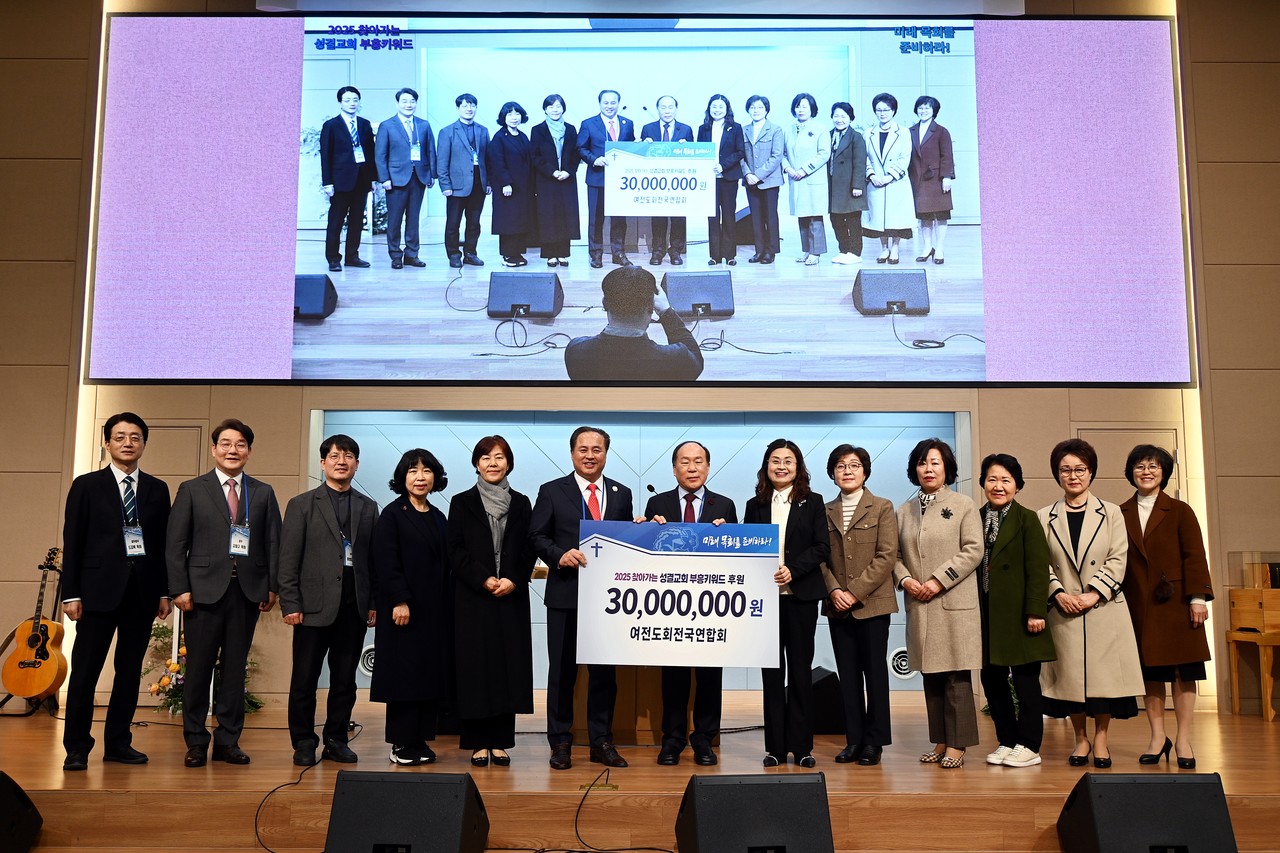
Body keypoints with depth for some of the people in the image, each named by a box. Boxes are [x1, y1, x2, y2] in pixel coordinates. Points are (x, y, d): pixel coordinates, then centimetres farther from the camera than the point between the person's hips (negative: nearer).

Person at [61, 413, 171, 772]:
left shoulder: (157, 489, 10)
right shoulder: (87, 485, 4)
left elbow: (164, 543, 8)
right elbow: (72, 542, 1)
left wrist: (164, 591, 4)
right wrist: (71, 593, -5)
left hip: (142, 591, 3)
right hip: (99, 589, -2)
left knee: (130, 670, 7)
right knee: (85, 670, -1)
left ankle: (118, 742, 17)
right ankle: (77, 747, 10)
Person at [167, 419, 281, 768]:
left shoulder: (263, 493, 11)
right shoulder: (192, 490, 5)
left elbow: (273, 543, 8)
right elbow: (175, 544, 1)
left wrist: (272, 587, 0)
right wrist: (180, 588, -7)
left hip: (248, 591, 2)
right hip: (204, 591, -2)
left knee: (235, 668, 7)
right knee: (198, 668, 3)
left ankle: (228, 741, 16)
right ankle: (196, 742, 15)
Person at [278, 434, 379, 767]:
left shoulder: (368, 508, 12)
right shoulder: (302, 504, 4)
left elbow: (374, 558, 10)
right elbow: (288, 559, -1)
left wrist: (374, 603, 5)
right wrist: (290, 604, -7)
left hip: (354, 606, 3)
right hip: (314, 605, -2)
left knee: (345, 680, 8)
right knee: (305, 680, 4)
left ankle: (336, 740, 19)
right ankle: (304, 743, 16)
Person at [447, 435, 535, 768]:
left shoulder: (521, 503, 10)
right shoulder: (462, 503, 5)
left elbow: (528, 550, 6)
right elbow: (455, 550, -1)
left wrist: (513, 581, -10)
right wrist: (483, 579, -13)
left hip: (511, 598, 2)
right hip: (473, 598, -2)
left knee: (508, 665, 1)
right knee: (476, 666, -1)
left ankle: (500, 741, 9)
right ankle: (478, 742, 7)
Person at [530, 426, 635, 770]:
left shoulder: (622, 494, 11)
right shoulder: (552, 491, 3)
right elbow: (537, 536, -1)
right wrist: (559, 555, -18)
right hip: (565, 594, -2)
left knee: (605, 671, 8)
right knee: (562, 670, 6)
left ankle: (601, 742, 19)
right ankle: (560, 742, 17)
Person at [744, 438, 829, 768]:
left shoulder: (813, 502, 4)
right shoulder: (755, 505, 10)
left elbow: (822, 547, -2)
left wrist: (792, 570, -15)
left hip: (801, 595, -1)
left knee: (800, 669, 3)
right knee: (772, 669, 4)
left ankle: (802, 746, 11)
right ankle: (775, 746, 10)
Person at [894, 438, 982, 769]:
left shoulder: (963, 505, 0)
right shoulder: (904, 511, 13)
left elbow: (973, 551, -7)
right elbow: (895, 554, 13)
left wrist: (938, 581, -13)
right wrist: (905, 579, -6)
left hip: (954, 603, -4)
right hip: (919, 605, 4)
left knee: (956, 676, -3)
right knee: (931, 676, 8)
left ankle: (957, 745, 4)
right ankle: (940, 742, 16)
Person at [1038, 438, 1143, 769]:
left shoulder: (1111, 513, 7)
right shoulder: (1045, 517, 8)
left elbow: (1118, 559, -1)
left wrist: (1093, 594, -12)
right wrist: (1058, 593, -12)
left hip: (1104, 608, 0)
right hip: (1064, 611, 1)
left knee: (1103, 671, 0)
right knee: (1070, 675, 2)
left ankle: (1101, 738, 16)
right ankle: (1080, 738, 18)